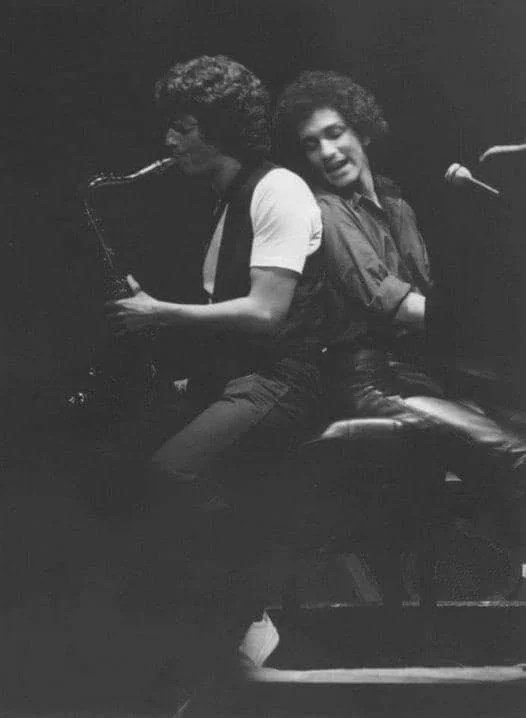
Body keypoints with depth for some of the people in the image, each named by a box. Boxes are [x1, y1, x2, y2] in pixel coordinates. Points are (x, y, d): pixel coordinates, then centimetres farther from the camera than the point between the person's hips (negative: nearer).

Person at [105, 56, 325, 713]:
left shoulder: (279, 191, -12)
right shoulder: (226, 202, 18)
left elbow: (265, 314, -21)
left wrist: (158, 314, -16)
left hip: (280, 378, -10)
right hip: (225, 373, 10)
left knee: (175, 472, -30)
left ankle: (230, 627, -12)